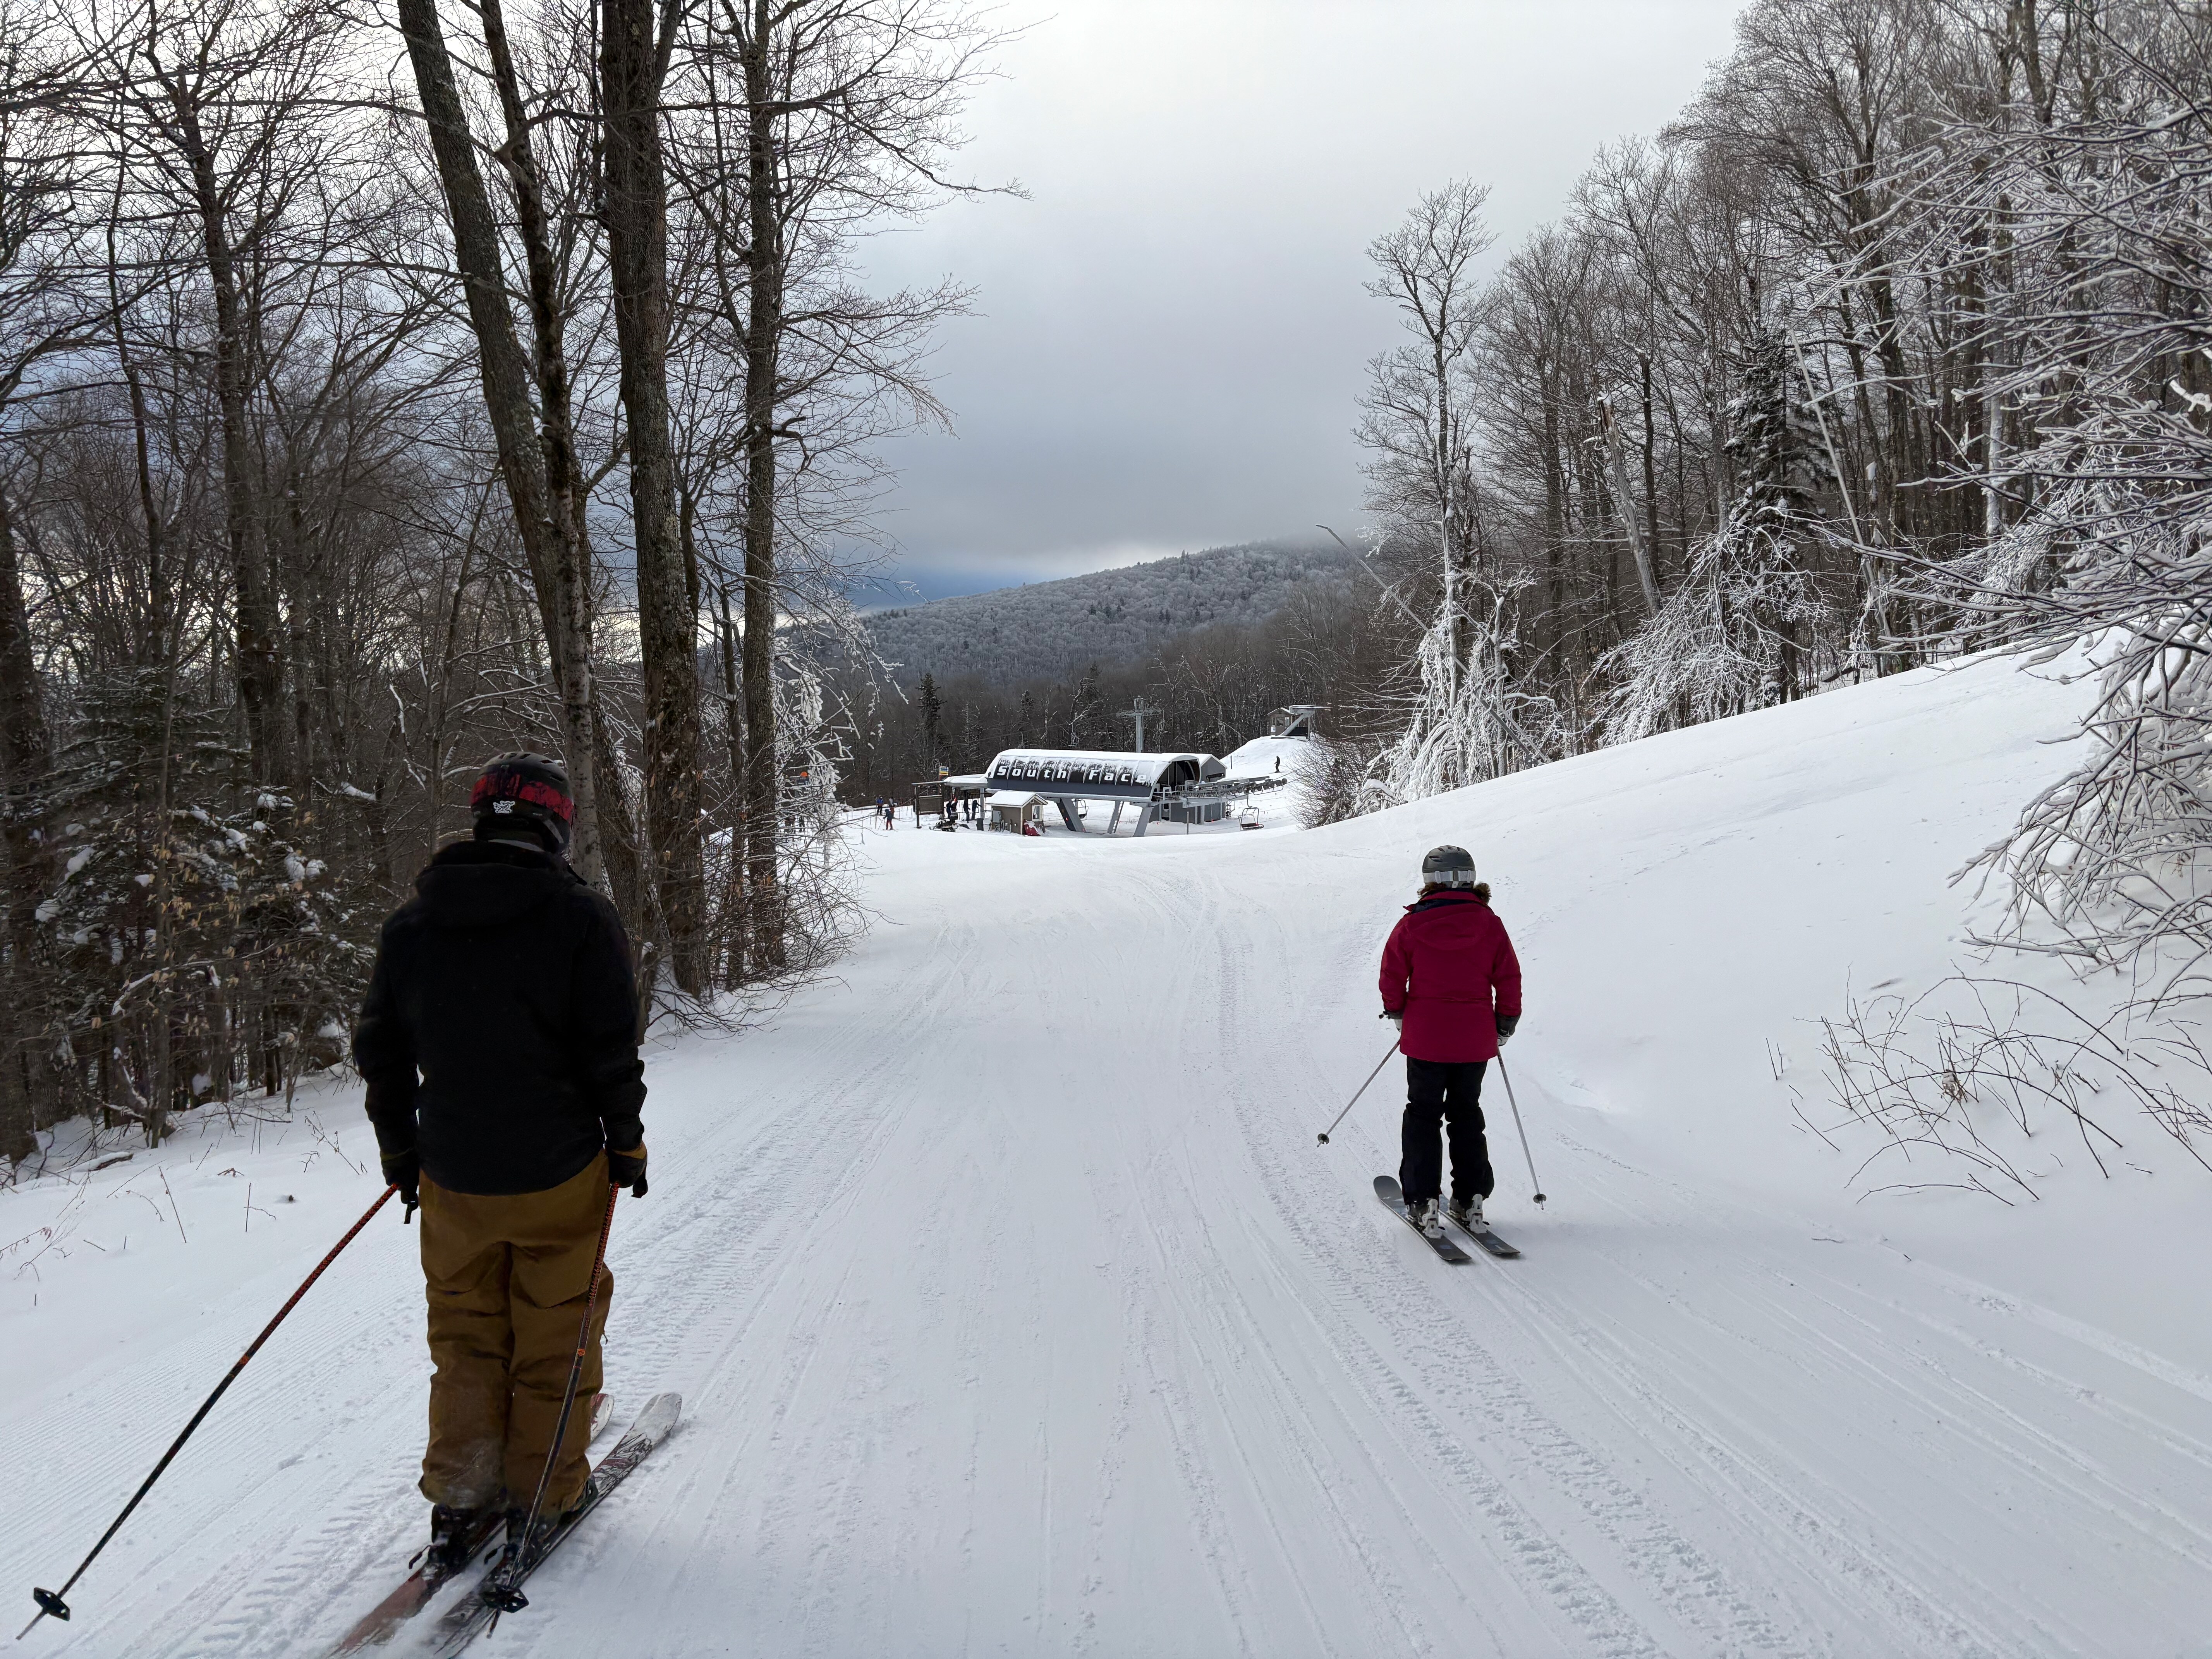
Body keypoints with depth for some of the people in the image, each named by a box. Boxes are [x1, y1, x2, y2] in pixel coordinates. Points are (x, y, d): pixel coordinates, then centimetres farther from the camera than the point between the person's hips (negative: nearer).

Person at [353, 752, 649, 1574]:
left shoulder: (410, 922, 1)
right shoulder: (580, 917, -13)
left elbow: (379, 1051, 7)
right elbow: (611, 1053, -14)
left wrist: (399, 1151, 20)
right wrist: (626, 1143, 1)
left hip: (453, 1179, 4)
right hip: (558, 1175, -3)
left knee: (466, 1336, 19)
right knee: (554, 1337, 13)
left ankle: (461, 1501, 23)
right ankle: (544, 1496, 23)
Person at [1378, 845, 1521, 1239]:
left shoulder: (1412, 925, -9)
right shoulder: (1489, 925, -3)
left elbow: (1392, 977, -3)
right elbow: (1509, 981, 1)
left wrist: (1397, 1014, 15)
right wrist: (1504, 1026, 14)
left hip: (1425, 1039, -2)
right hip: (1476, 1041, 2)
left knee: (1423, 1115, 10)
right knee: (1467, 1114, 18)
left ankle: (1423, 1202, 5)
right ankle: (1471, 1200, 16)